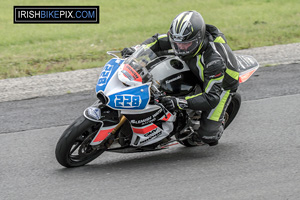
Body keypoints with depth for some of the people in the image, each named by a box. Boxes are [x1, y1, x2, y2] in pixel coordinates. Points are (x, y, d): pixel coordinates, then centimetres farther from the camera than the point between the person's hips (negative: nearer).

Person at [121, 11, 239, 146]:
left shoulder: (214, 60, -43)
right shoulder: (184, 39, -24)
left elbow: (211, 98, -44)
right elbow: (158, 40, -5)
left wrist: (180, 103, -56)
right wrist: (136, 50, -25)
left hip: (221, 85, -7)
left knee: (207, 136, -15)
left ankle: (220, 121, 19)